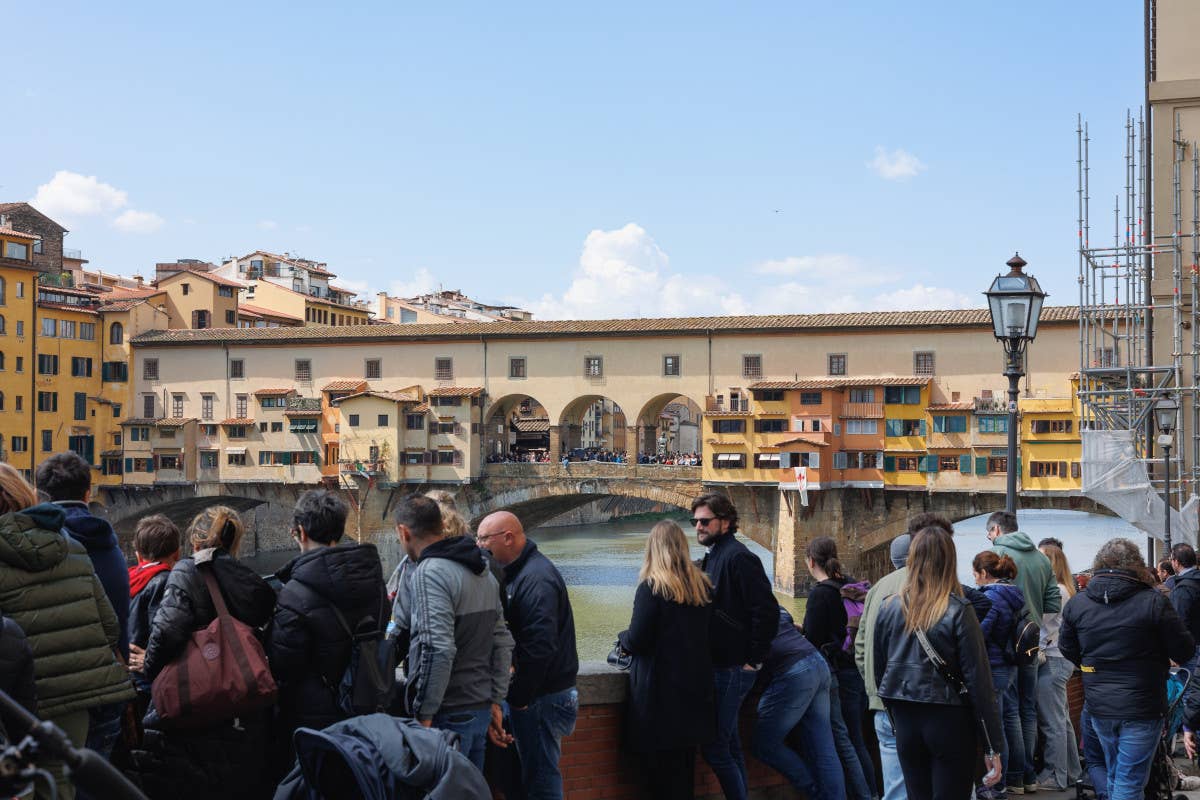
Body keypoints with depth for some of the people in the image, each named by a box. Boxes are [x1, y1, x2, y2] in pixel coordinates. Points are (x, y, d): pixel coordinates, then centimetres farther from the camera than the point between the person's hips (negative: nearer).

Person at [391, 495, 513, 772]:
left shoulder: (428, 574, -16)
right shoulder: (483, 571, 12)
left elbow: (438, 650, -24)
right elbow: (503, 642, 14)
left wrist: (424, 713, -17)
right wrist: (495, 700, 18)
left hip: (448, 715, -8)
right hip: (481, 710, 8)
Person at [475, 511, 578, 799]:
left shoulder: (536, 579, -19)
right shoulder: (517, 572, 13)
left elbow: (539, 647, -25)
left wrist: (518, 699, -19)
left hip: (542, 697, -10)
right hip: (535, 691, 10)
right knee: (540, 773, 16)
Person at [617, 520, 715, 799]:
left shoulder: (651, 588, -15)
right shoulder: (703, 586, 3)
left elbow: (636, 642, -16)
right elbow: (706, 633, 11)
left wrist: (622, 636, 5)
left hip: (661, 688, -6)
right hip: (695, 684, 6)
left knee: (661, 768, 4)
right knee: (686, 763, 18)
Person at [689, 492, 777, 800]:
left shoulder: (737, 557, -15)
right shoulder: (712, 557, 14)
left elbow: (767, 610, -21)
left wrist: (754, 660, -16)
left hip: (732, 668, -10)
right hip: (720, 666, 10)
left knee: (714, 746, -7)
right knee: (728, 745, 15)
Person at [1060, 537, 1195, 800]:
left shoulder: (1076, 603, -2)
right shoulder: (1154, 601, -16)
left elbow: (1067, 649, 9)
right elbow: (1184, 651, -10)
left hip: (1099, 707, 5)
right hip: (1141, 707, -5)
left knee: (1114, 774, 22)